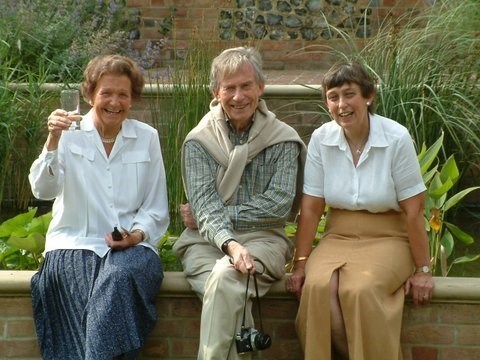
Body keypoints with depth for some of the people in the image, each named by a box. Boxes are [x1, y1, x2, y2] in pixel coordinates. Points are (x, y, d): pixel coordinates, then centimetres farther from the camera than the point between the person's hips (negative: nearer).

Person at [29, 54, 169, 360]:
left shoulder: (147, 137, 10)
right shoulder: (70, 133, 6)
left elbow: (156, 209, 12)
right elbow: (43, 190, -9)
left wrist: (138, 234, -8)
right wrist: (53, 142, -22)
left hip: (131, 247, 1)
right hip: (75, 243, -1)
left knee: (119, 277, -33)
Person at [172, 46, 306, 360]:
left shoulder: (283, 140, 5)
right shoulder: (198, 141, 6)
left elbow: (278, 205, -6)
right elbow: (203, 203, -7)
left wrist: (213, 215, -8)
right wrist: (228, 243, -27)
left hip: (262, 239, -1)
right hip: (206, 241, 1)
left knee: (225, 277, -34)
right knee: (230, 289, -33)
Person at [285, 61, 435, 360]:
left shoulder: (396, 138, -12)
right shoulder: (321, 139, -3)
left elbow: (413, 211, -9)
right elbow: (311, 208, -1)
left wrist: (423, 270, -6)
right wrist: (301, 264, -5)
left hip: (387, 239, -3)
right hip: (338, 237, 3)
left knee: (359, 290, -32)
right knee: (318, 286, -29)